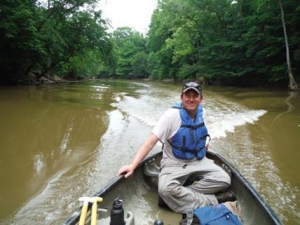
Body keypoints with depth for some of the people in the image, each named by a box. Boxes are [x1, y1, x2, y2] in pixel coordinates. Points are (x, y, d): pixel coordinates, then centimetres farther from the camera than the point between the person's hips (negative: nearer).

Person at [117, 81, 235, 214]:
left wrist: (205, 141, 11)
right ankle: (212, 201, -19)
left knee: (224, 180, -17)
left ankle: (181, 195, -15)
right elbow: (150, 142, -25)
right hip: (174, 164, -5)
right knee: (166, 190, -33)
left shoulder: (202, 112, -1)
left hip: (199, 161, 5)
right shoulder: (172, 115, -19)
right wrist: (132, 165, -34)